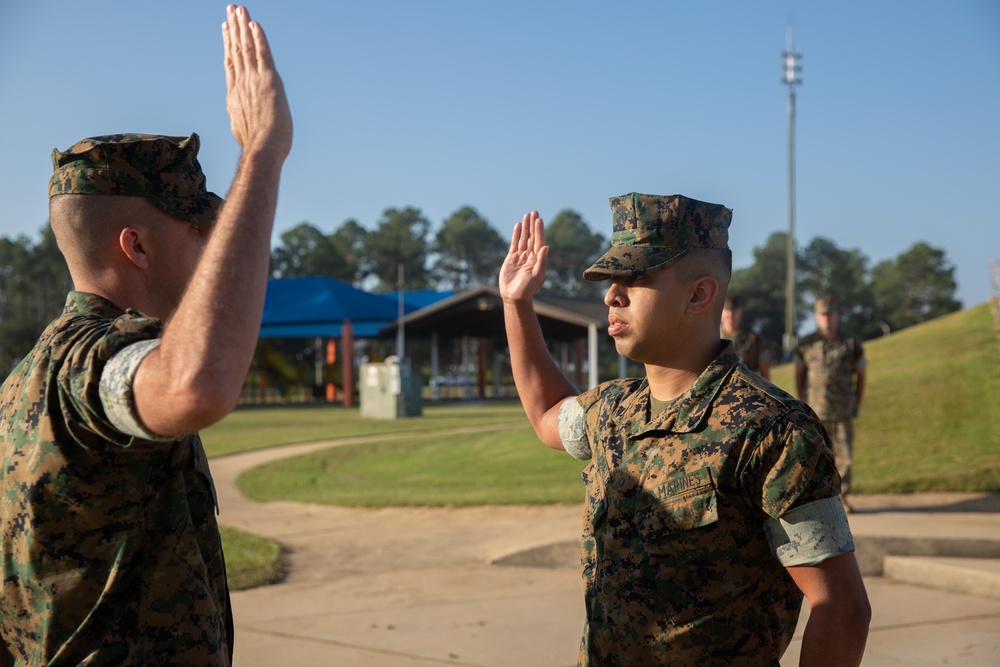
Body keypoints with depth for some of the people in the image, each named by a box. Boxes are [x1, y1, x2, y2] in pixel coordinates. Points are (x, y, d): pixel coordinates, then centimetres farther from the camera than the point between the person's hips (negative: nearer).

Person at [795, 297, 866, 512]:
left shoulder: (852, 344, 2)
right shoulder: (806, 344, 1)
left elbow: (860, 376, 11)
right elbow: (799, 375, 11)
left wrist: (856, 405, 8)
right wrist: (804, 404, 6)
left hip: (843, 413, 1)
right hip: (816, 413, -1)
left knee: (844, 456, 1)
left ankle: (842, 496, 15)